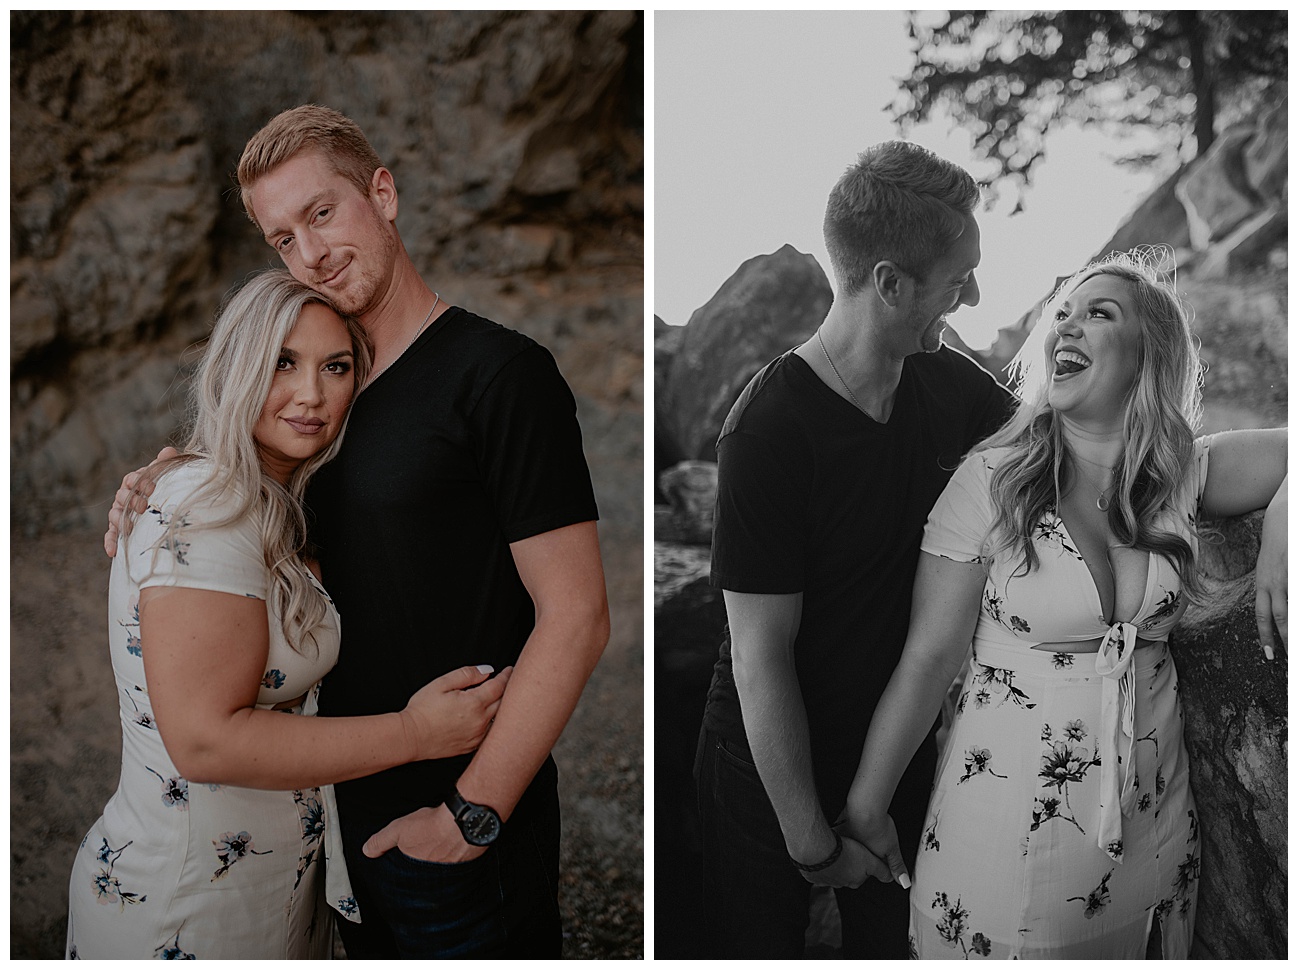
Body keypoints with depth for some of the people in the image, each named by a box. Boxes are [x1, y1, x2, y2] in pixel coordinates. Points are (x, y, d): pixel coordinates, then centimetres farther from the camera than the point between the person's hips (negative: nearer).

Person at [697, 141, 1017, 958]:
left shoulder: (952, 386, -7)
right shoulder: (768, 432, -26)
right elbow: (760, 658, -23)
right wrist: (811, 842, -18)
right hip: (772, 770, -5)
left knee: (891, 944, 21)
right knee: (761, 947, 16)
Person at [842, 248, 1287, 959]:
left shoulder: (1182, 474, -2)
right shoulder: (992, 478, -12)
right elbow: (930, 654, -11)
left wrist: (1278, 545, -14)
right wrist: (863, 811, -9)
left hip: (1150, 813, 4)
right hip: (1008, 813, -3)